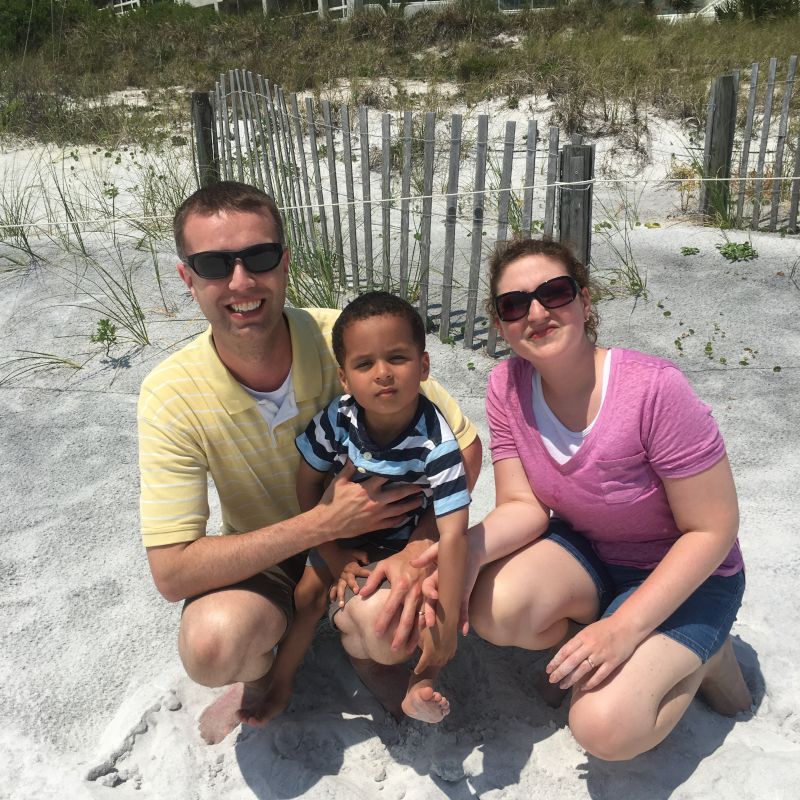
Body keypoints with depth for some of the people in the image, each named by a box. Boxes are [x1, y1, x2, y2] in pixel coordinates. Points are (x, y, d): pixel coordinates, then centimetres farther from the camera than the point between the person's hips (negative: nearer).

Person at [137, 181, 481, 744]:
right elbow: (171, 573, -24)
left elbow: (463, 444, -14)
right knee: (212, 643, -30)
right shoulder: (171, 397, -21)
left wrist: (421, 548, -30)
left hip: (369, 536, 1)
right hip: (262, 561, 0)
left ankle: (370, 651, 9)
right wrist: (322, 523, -29)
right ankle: (261, 670, 8)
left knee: (410, 608, -30)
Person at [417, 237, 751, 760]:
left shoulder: (655, 389, -29)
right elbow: (524, 506, -11)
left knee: (605, 727, -23)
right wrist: (468, 549, -34)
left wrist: (625, 628, -27)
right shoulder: (507, 387, -13)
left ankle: (700, 654, 7)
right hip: (584, 550, 4)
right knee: (495, 610, -27)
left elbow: (713, 530, -21)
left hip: (684, 573, -4)